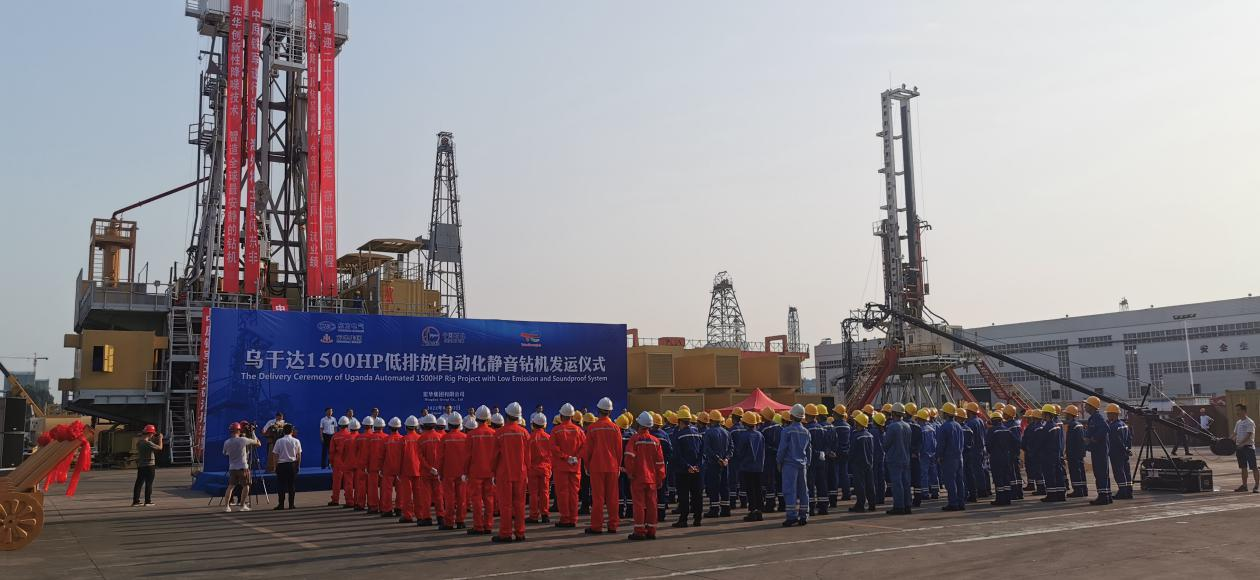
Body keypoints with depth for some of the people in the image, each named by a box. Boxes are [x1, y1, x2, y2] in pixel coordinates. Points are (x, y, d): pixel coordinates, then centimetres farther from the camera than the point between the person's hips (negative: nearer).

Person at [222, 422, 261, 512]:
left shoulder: (226, 442, 1)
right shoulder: (243, 440, -10)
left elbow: (225, 453, 18)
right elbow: (257, 443, -2)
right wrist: (253, 433, 13)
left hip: (232, 468, 4)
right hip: (243, 467, -4)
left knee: (230, 486, 7)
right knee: (246, 486, 7)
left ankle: (227, 506, -2)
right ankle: (243, 505, 8)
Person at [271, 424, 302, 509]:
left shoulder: (279, 441, -3)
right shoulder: (296, 441, 0)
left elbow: (275, 455, -2)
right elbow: (299, 455, 3)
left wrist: (275, 466, 6)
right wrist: (298, 465, 13)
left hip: (281, 464, -1)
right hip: (293, 464, 1)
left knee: (281, 485, 4)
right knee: (292, 485, 6)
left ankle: (281, 504, 3)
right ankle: (291, 505, 6)